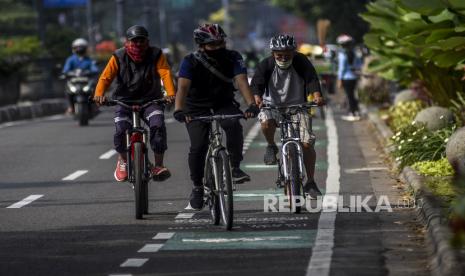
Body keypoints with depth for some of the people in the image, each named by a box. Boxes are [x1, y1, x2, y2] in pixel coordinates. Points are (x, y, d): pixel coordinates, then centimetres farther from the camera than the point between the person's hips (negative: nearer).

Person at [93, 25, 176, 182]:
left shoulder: (156, 55, -5)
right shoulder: (119, 57, -4)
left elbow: (165, 74, -19)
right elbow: (106, 77, -13)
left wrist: (170, 93, -38)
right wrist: (99, 94, -33)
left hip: (150, 100, 0)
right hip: (125, 101, 0)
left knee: (158, 125, -27)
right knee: (121, 130, -22)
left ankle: (159, 165, -15)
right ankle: (123, 160, 10)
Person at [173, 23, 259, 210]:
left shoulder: (233, 58, -15)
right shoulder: (191, 62, -20)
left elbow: (241, 81, -27)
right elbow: (183, 86, -32)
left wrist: (251, 105, -43)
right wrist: (179, 110, -50)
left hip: (224, 103, 1)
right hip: (197, 108, -1)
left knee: (234, 125, -31)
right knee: (198, 147, -14)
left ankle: (235, 168, -17)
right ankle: (197, 187, 7)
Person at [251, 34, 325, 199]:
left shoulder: (301, 62, -12)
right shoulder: (266, 65, -12)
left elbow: (311, 79, -23)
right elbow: (257, 83, -22)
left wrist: (317, 96, -42)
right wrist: (257, 98, -44)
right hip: (272, 104, 0)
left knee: (307, 143, -12)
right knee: (267, 123, -35)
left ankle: (310, 183, 3)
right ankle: (271, 147, -2)